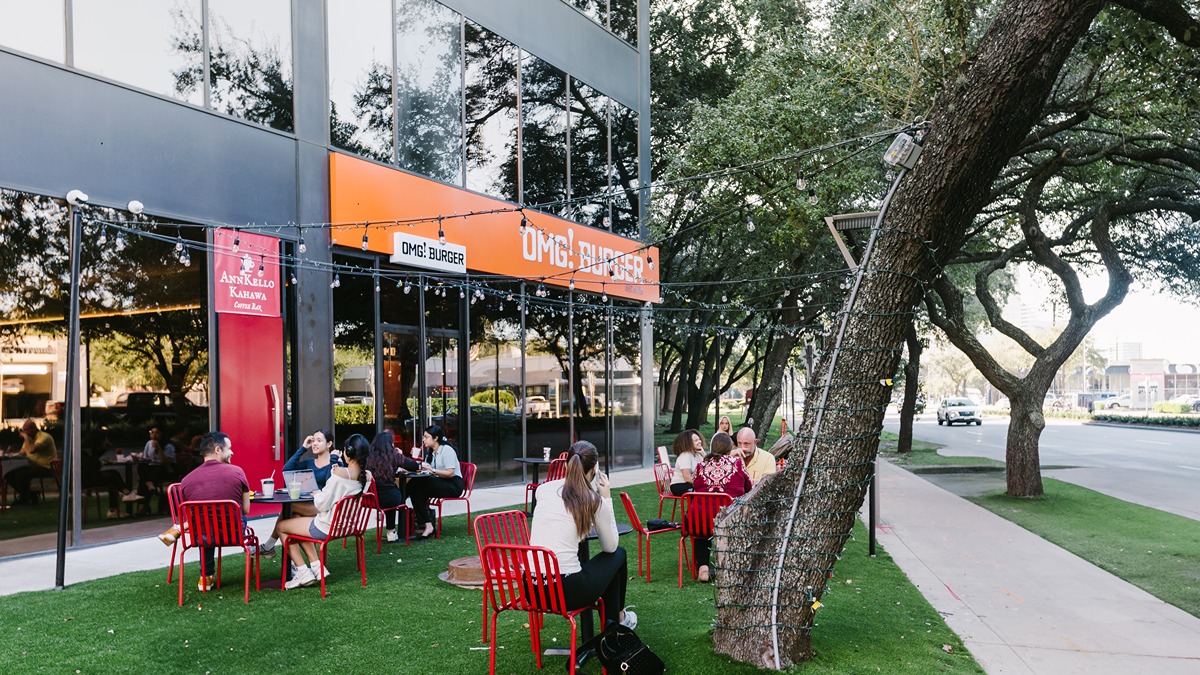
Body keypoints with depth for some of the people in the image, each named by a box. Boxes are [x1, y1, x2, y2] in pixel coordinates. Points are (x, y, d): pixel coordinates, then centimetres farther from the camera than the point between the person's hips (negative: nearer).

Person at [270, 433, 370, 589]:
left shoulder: (340, 472, -26)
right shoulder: (367, 475, -5)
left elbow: (322, 504, -23)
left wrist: (316, 495, -2)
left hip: (327, 527, -8)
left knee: (281, 526, 15)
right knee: (297, 520, 30)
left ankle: (303, 572, 14)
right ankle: (317, 567, 25)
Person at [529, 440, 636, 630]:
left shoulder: (543, 489, 7)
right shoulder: (595, 501, -4)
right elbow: (610, 547, 10)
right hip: (566, 591, -5)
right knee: (618, 555, 23)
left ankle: (612, 619, 44)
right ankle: (617, 619, 43)